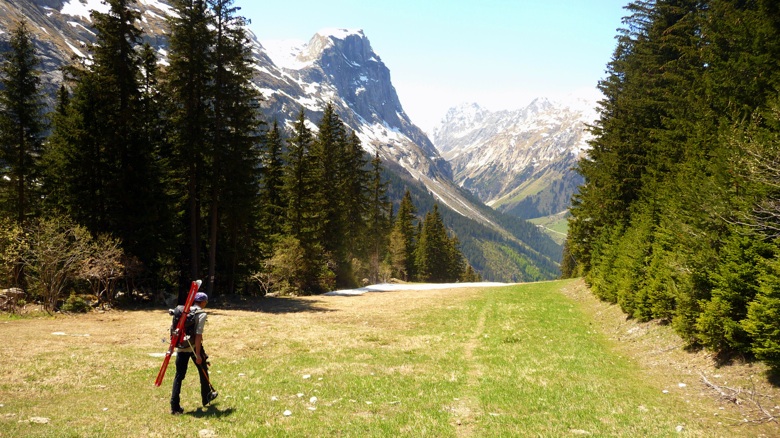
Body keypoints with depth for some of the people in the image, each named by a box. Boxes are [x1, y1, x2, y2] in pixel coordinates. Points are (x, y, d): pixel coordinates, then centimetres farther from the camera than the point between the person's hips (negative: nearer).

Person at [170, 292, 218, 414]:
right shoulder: (202, 314, -9)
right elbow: (198, 334, -16)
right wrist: (198, 354, -17)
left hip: (181, 347, 5)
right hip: (194, 347, -5)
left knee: (179, 375, 6)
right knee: (203, 371, 17)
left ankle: (175, 406, -1)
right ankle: (206, 397, 33)